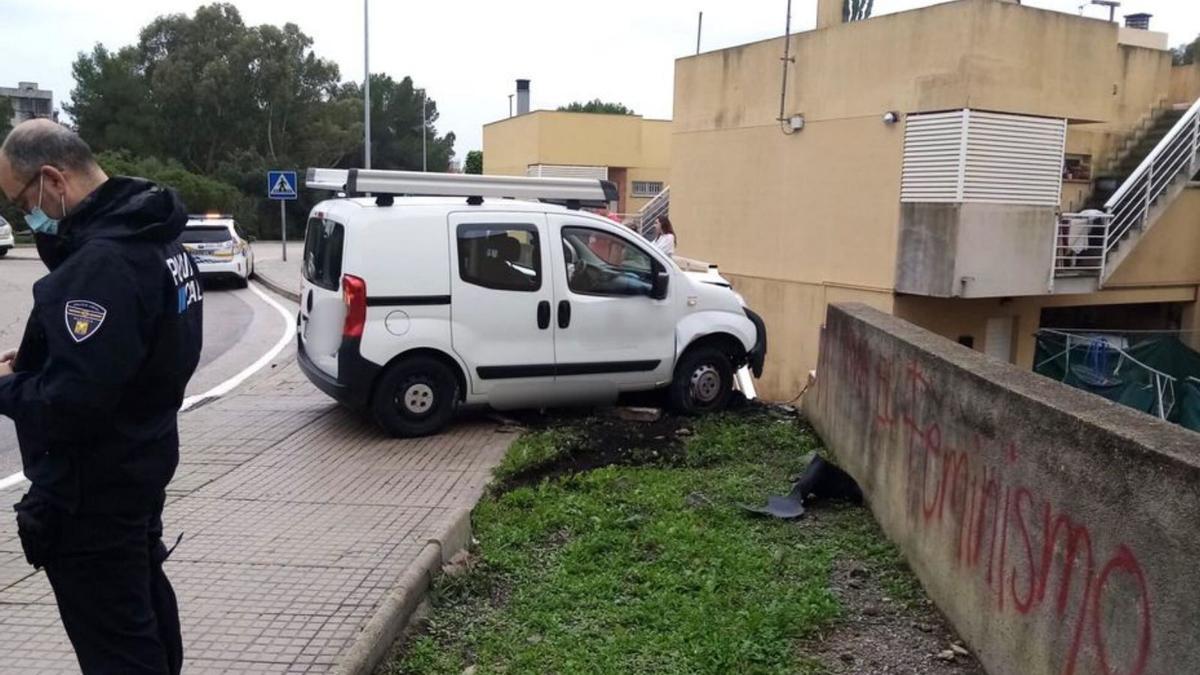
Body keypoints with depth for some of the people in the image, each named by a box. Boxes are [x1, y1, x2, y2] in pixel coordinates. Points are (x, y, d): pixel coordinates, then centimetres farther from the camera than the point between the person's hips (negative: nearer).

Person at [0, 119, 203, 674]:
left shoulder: (102, 261, -28)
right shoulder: (149, 236, 5)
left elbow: (70, 403, -30)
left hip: (93, 488, -10)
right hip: (138, 462, 10)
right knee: (144, 606, 25)